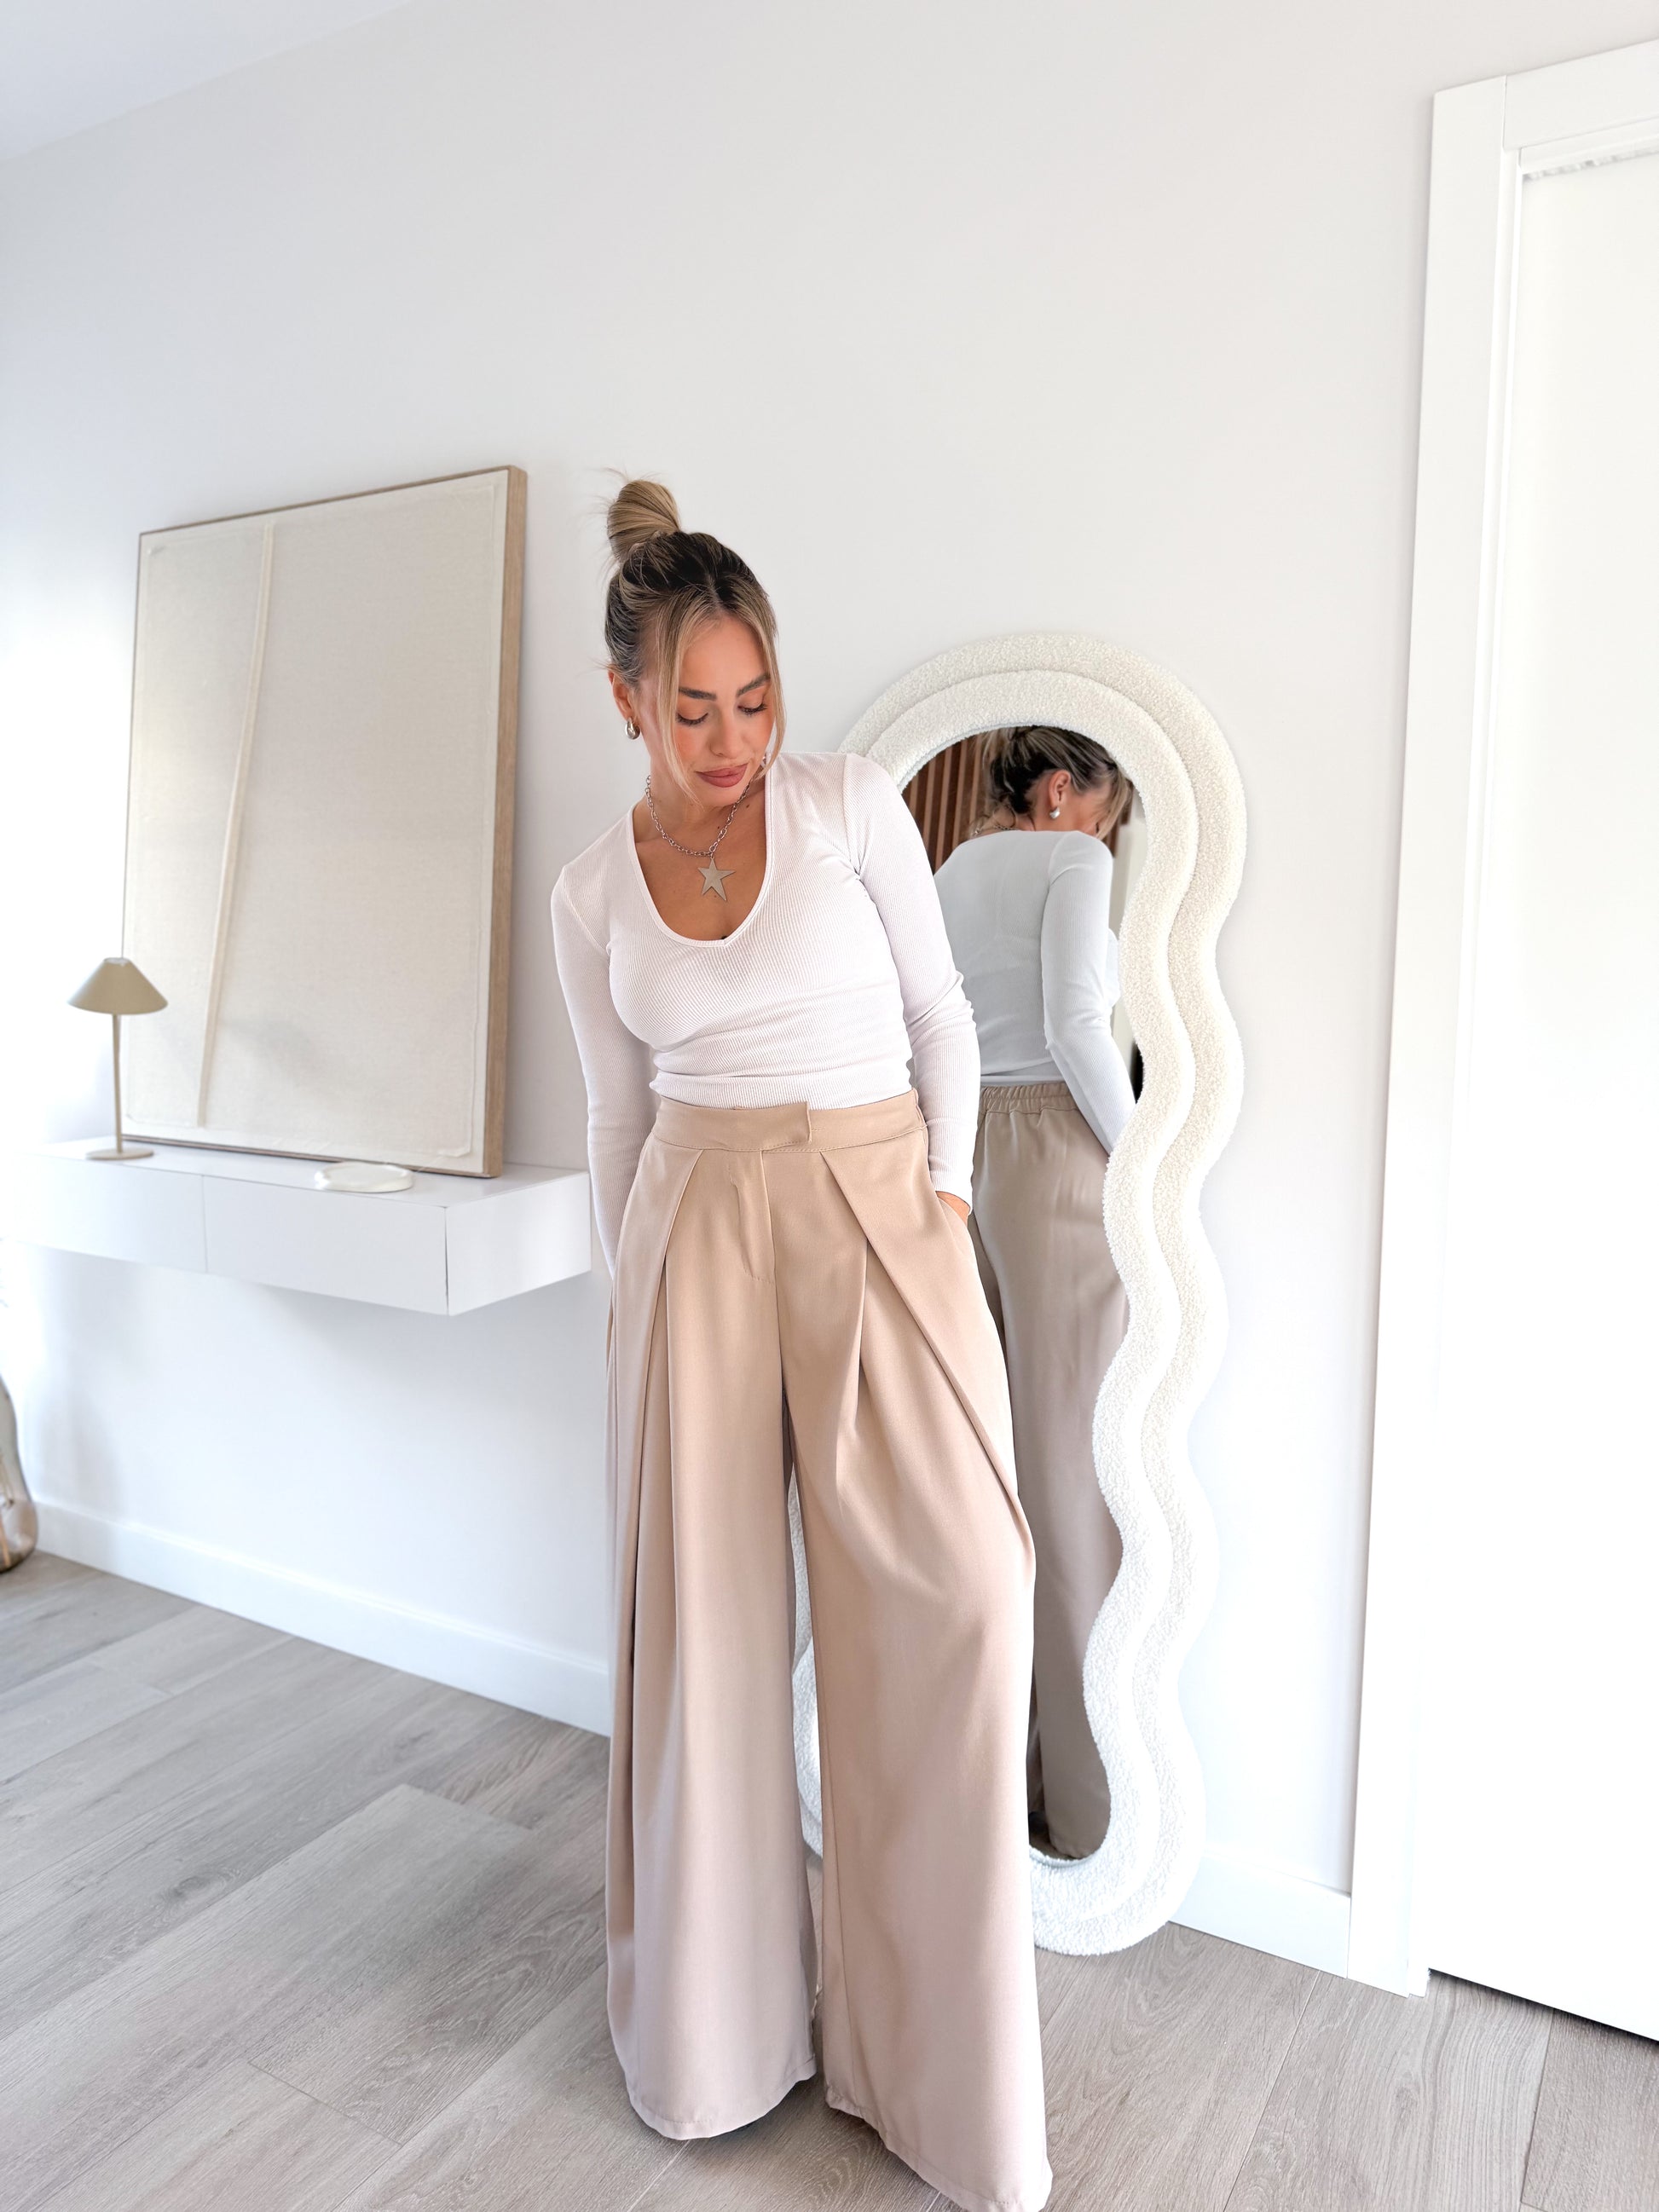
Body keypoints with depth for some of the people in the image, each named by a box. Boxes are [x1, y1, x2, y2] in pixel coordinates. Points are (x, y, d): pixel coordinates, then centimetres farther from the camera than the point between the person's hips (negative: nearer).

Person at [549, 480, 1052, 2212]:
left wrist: (944, 1190, -1)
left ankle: (947, 2073, 11)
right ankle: (719, 2024, 29)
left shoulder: (849, 803, 0)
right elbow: (617, 1108, 13)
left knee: (955, 1588, -10)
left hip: (878, 1209, -1)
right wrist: (631, 1283, 15)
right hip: (696, 1225, 2)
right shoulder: (590, 893, 6)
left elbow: (941, 1015, 5)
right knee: (706, 1603, 6)